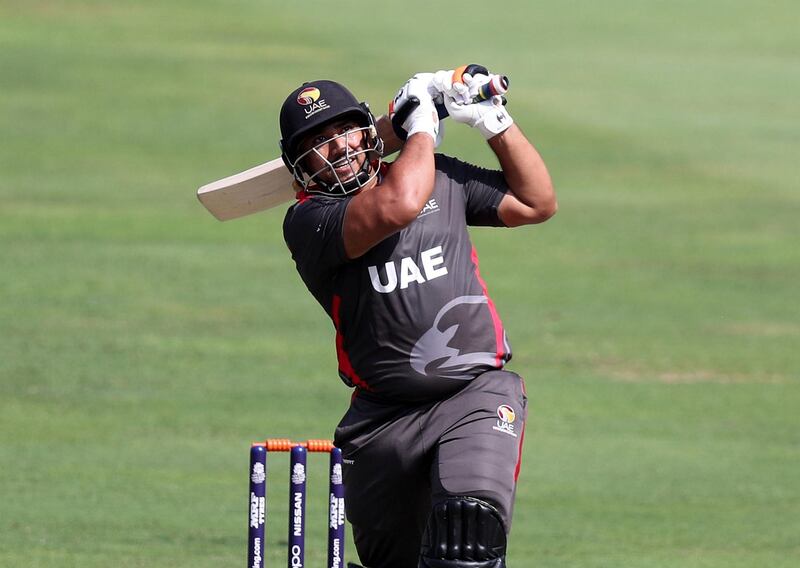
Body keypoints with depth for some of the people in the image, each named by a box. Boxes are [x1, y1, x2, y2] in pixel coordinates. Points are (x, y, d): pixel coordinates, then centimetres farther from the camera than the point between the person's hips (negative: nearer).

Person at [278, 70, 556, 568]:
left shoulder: (441, 177, 12)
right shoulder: (308, 222, -5)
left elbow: (537, 203, 17)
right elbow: (397, 207, -22)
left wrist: (494, 121, 6)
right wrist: (421, 126, -5)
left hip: (477, 396, 0)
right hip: (384, 415, 0)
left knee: (471, 524, -28)